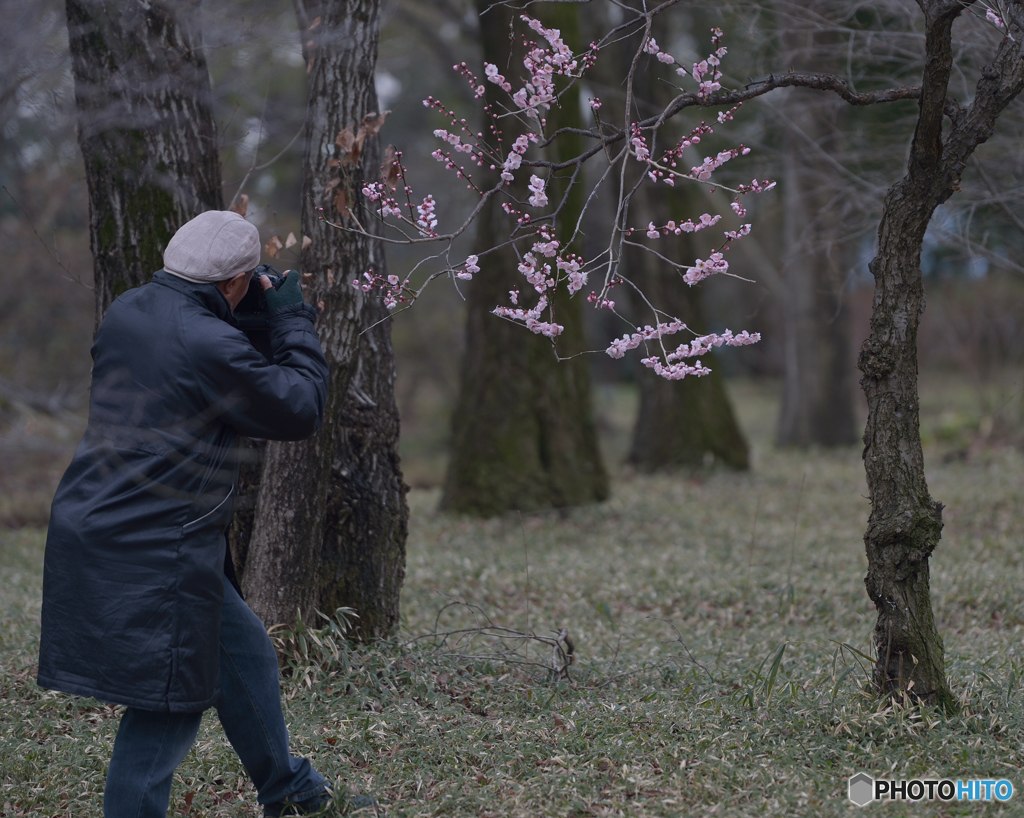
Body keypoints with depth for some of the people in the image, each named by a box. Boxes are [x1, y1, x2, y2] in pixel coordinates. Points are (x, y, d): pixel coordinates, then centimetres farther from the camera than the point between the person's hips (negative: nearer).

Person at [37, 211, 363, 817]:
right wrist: (295, 322, 2)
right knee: (167, 707, 0)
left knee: (242, 648, 23)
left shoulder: (127, 312, 5)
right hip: (150, 556, -10)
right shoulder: (210, 345, -21)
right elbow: (303, 410, -10)